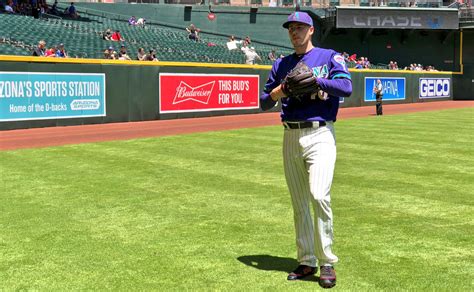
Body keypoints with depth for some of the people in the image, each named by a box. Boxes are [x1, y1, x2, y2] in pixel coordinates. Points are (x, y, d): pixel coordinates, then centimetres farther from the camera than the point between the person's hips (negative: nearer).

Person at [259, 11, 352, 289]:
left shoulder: (329, 57, 4)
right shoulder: (281, 64, 16)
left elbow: (347, 88, -12)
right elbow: (264, 103, 12)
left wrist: (313, 80, -18)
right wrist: (281, 90, -6)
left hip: (320, 134, -5)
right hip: (291, 138, 5)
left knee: (319, 196, -19)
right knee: (299, 204, 9)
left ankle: (327, 262, -7)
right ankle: (307, 262, 19)